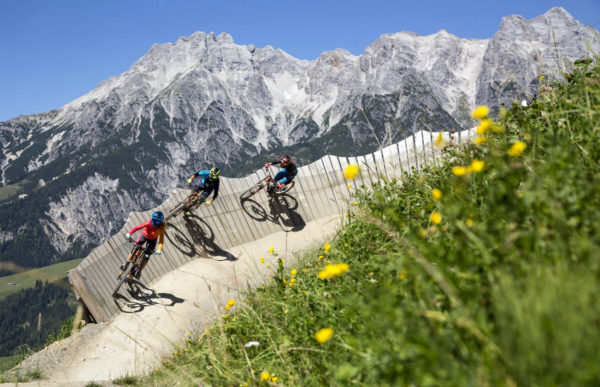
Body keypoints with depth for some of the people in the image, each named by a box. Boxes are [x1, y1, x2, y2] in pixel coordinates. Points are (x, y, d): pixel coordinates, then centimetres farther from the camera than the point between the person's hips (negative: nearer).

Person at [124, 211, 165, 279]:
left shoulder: (161, 228, -31)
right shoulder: (149, 223, -32)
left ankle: (139, 271, 12)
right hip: (144, 235, 0)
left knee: (146, 256, -9)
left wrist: (159, 249, -50)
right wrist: (129, 233, -51)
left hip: (152, 240, 0)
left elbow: (161, 240, -35)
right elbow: (137, 227, -38)